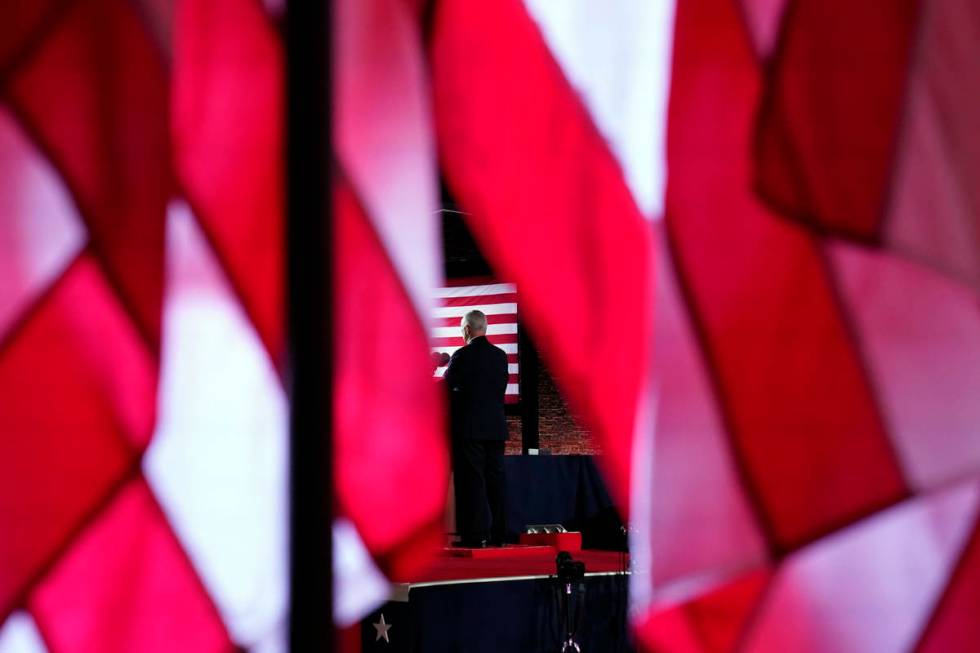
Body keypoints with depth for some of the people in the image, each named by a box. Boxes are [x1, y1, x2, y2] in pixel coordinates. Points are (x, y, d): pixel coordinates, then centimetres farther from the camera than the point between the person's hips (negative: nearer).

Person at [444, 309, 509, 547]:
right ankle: (496, 534, 11)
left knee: (473, 480, -3)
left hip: (470, 427, -5)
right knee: (495, 479, 8)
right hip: (496, 426, 6)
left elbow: (447, 387, -4)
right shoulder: (500, 355, 7)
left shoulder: (462, 355, -10)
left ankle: (476, 534, -4)